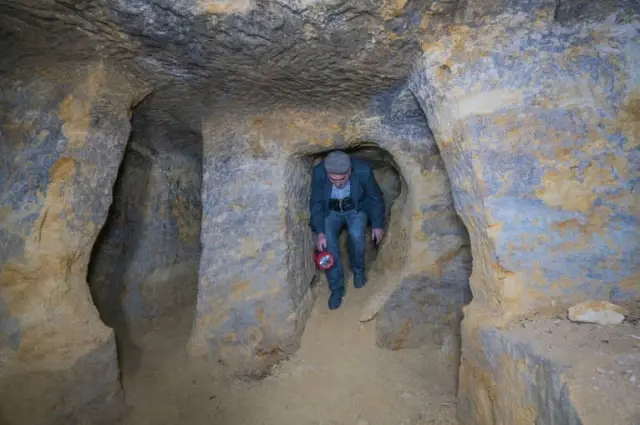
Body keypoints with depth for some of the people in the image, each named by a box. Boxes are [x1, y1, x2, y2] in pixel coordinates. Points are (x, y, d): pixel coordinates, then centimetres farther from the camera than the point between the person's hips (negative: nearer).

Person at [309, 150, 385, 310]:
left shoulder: (363, 170, -29)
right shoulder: (318, 172, -27)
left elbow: (376, 198, -13)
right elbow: (316, 203, -14)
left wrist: (378, 225, -6)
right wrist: (320, 232, -21)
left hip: (357, 208, -1)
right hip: (331, 211, 1)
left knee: (356, 234, -26)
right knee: (326, 240, -21)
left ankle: (358, 269, 5)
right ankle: (337, 287, -5)